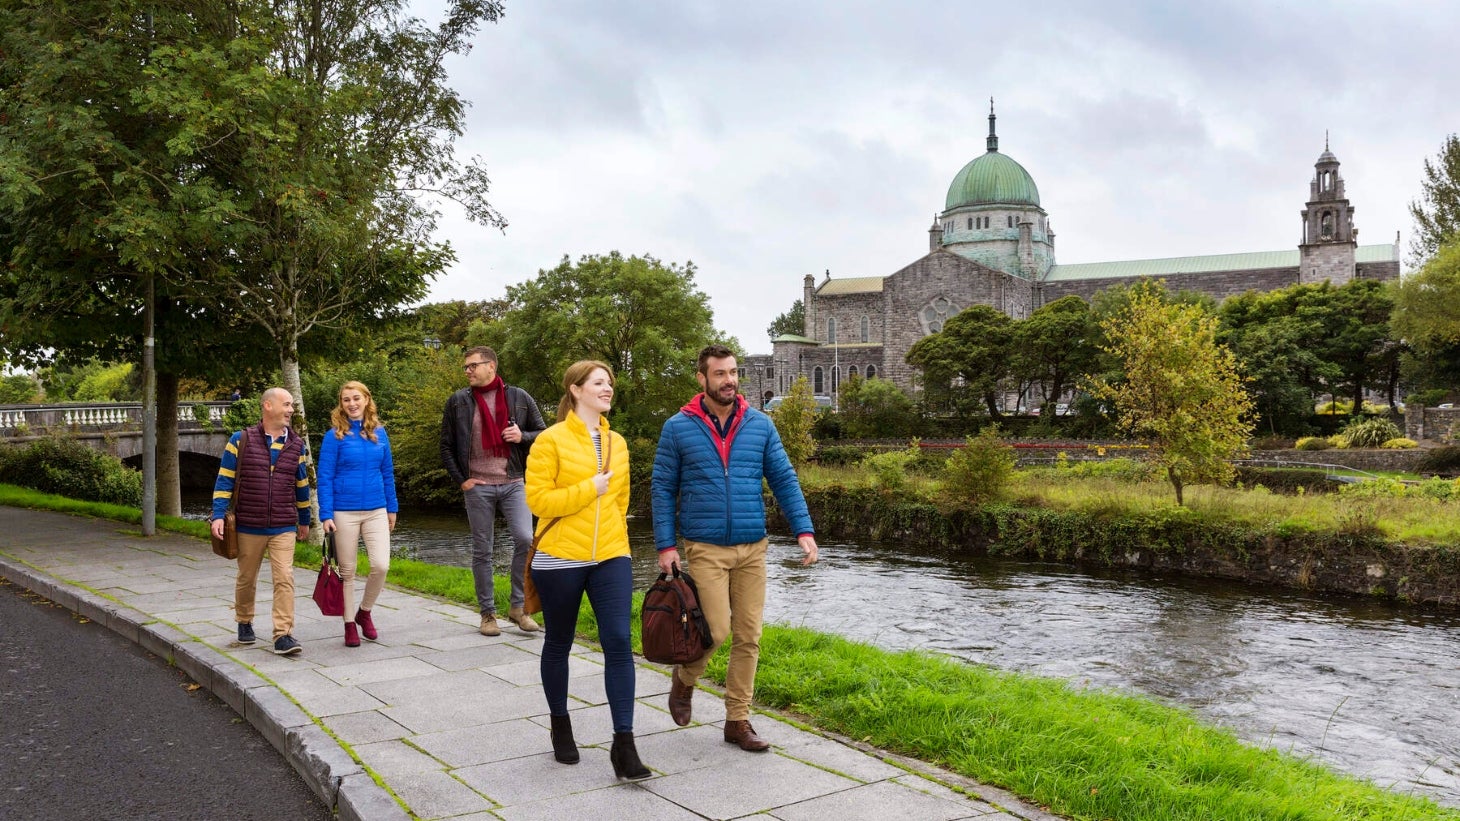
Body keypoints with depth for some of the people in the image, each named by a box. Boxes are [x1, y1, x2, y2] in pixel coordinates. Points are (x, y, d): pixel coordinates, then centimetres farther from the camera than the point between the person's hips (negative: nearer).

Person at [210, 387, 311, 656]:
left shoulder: (297, 445, 6)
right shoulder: (241, 440, -2)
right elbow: (225, 480, -1)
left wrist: (304, 520, 20)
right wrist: (218, 515, -10)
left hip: (284, 528, 1)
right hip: (249, 527, -1)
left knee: (284, 579, -10)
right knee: (246, 579, 13)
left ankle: (283, 636, -9)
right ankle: (244, 623, 36)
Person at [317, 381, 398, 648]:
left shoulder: (379, 433, 5)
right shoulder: (334, 436, -5)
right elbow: (325, 478, -5)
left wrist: (392, 508, 12)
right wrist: (326, 515, -10)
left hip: (376, 511, 3)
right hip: (344, 513, -2)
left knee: (381, 565, -8)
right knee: (347, 570, 6)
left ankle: (364, 612, 17)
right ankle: (350, 624, 20)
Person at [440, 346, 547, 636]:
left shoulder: (519, 397, 4)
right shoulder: (458, 402, 4)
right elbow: (446, 446, 9)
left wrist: (523, 436, -10)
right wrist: (460, 479, 0)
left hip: (513, 483, 0)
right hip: (478, 487, 0)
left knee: (525, 539, -14)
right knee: (482, 551, 5)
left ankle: (517, 606, 3)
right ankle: (488, 613, 17)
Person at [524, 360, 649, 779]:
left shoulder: (617, 443, 9)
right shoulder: (551, 440, -7)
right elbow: (537, 499, -13)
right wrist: (589, 489, -15)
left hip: (611, 558, 4)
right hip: (560, 559, -3)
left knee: (619, 643, -7)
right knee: (559, 644, 12)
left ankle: (623, 745, -4)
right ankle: (561, 727, 33)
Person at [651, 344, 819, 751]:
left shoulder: (760, 425, 4)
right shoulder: (677, 428, -1)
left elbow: (784, 480, 5)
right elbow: (662, 489, 1)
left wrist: (804, 530, -6)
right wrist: (665, 545, -6)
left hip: (752, 549, 3)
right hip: (704, 549, -3)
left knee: (748, 636, 5)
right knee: (717, 630, -9)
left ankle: (738, 721, 19)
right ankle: (684, 677, 24)